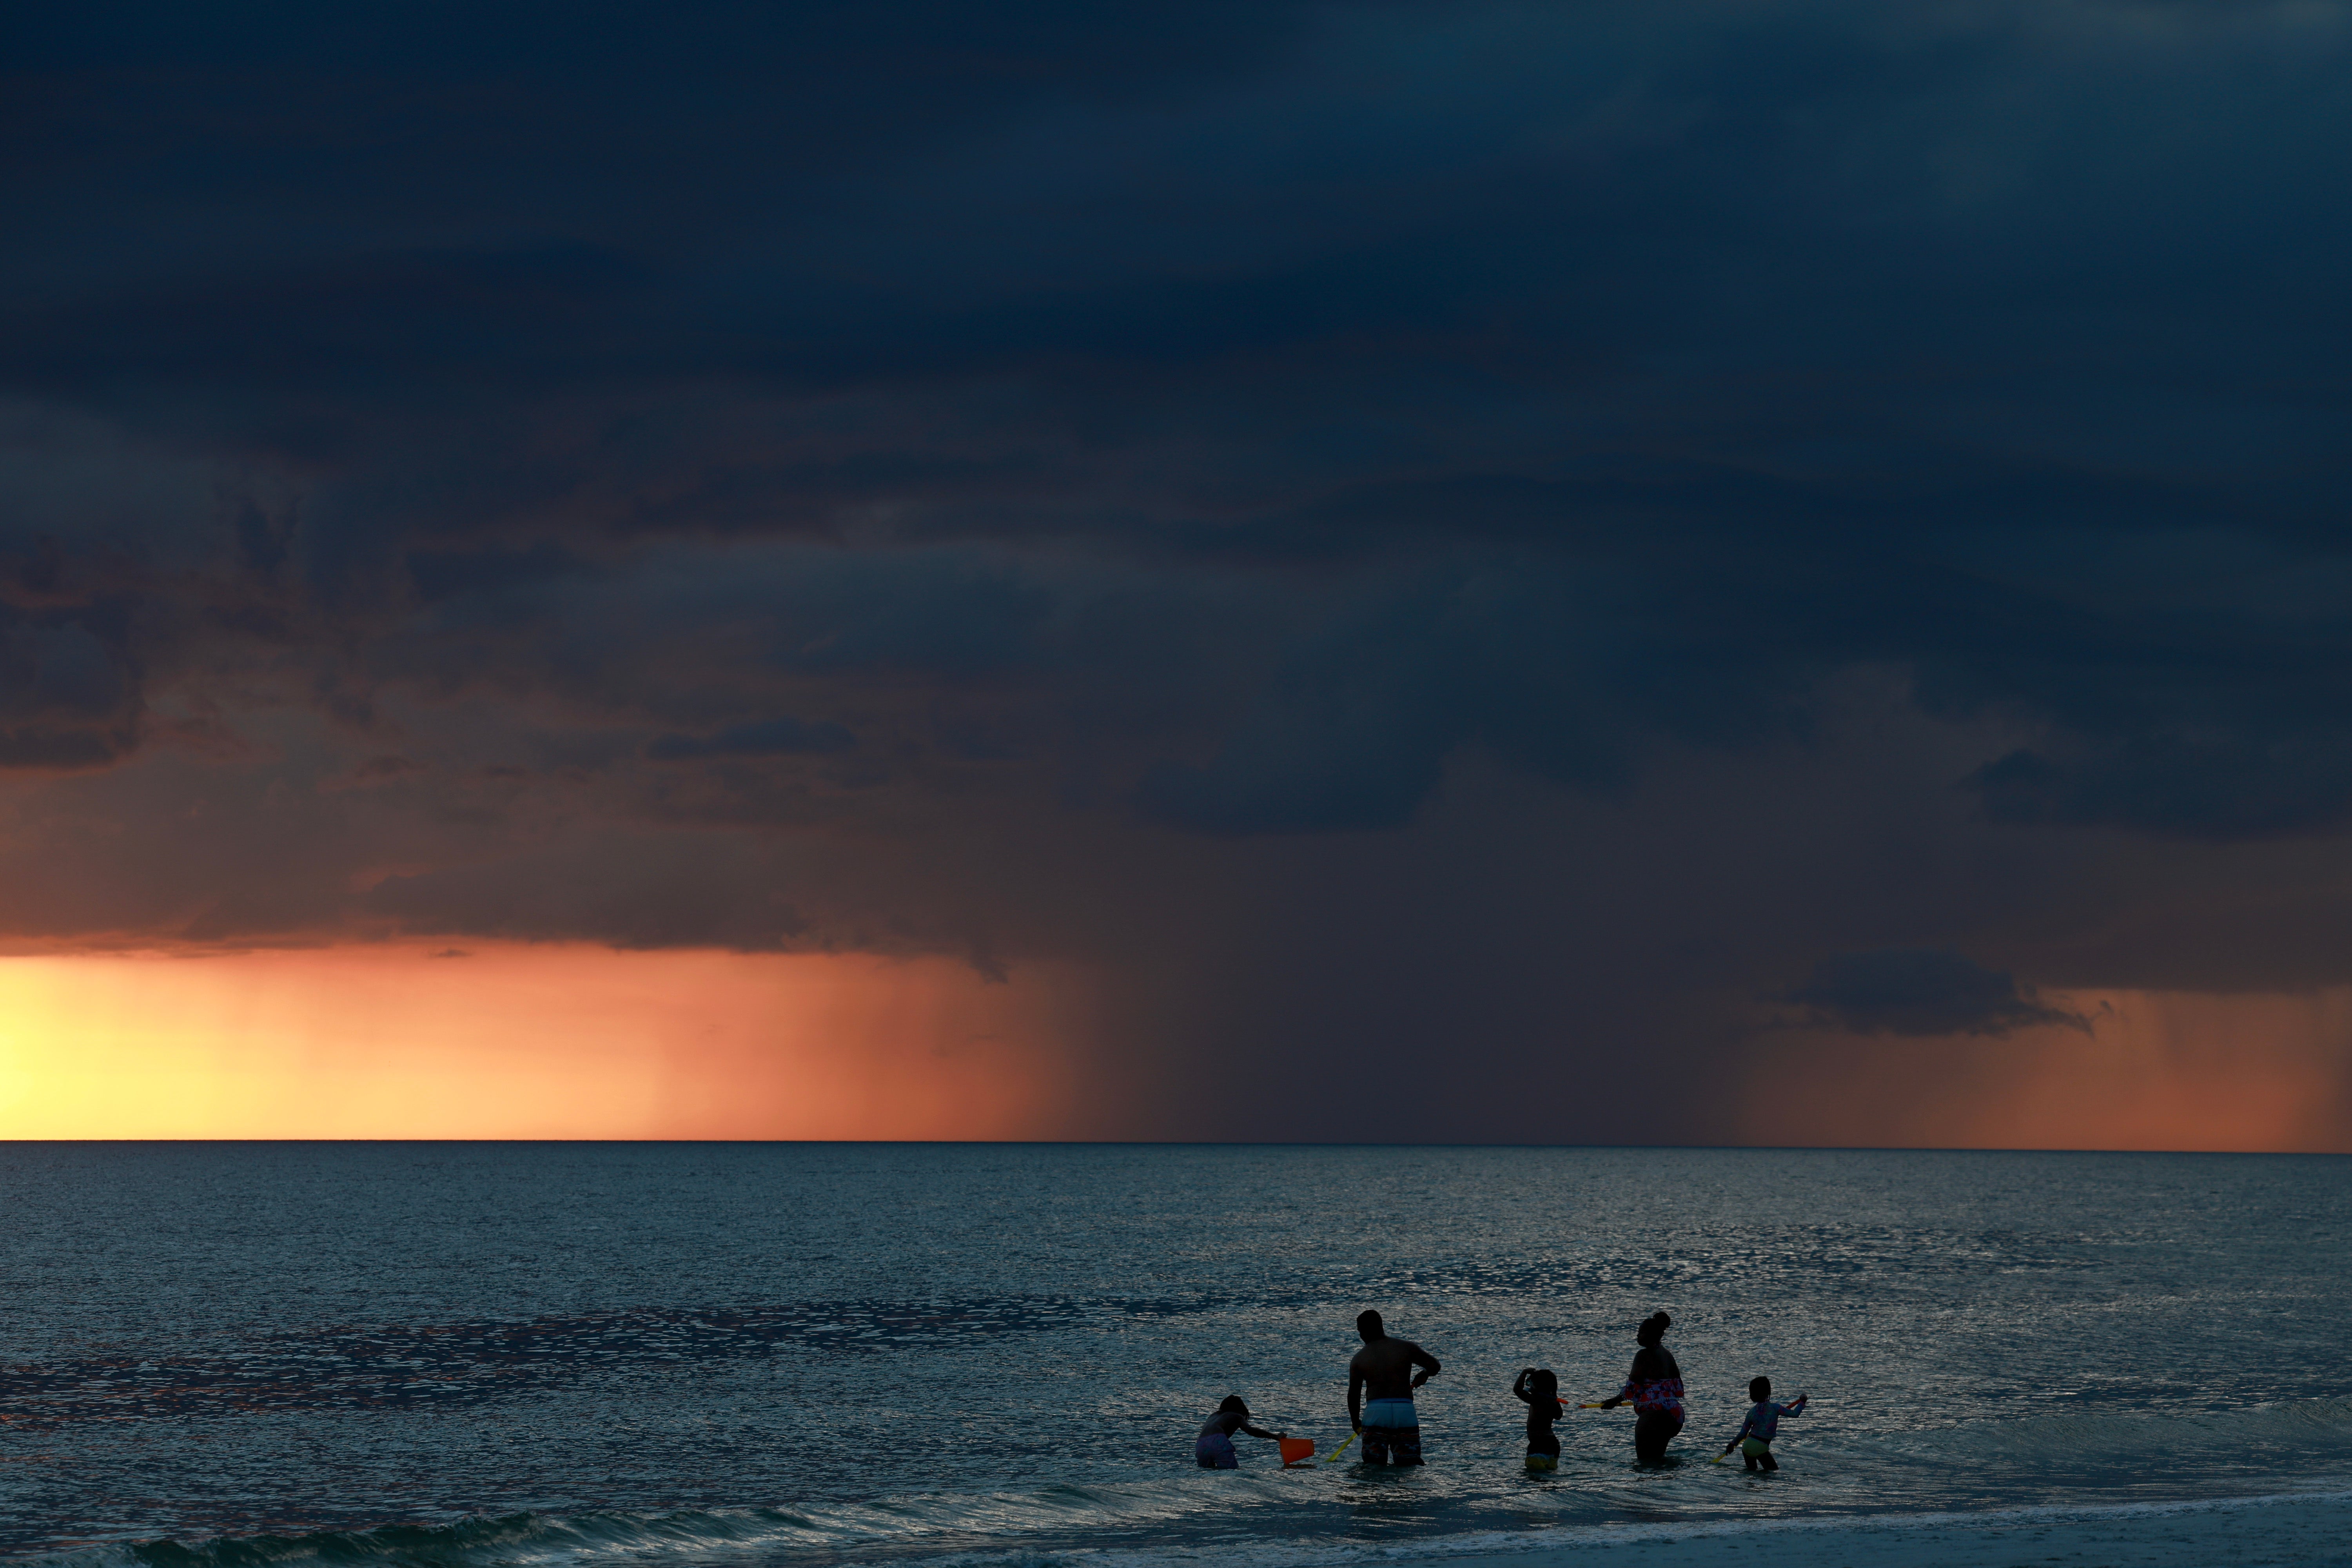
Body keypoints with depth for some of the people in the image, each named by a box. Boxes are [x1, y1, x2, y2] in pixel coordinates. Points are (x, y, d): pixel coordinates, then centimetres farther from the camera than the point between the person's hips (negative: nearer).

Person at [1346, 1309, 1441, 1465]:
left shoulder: (1358, 1359, 7)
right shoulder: (1406, 1348, 6)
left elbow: (1353, 1394, 10)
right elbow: (1434, 1366, 8)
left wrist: (1355, 1422, 24)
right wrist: (1424, 1375, 31)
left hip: (1375, 1412, -1)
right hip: (1406, 1411, 1)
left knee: (1373, 1464, 4)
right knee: (1410, 1464, 4)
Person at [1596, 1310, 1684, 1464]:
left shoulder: (1644, 1355, -11)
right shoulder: (1667, 1355, 14)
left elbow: (1632, 1387, -12)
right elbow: (1679, 1388, 18)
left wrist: (1614, 1401, 2)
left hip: (1653, 1411, -9)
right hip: (1673, 1411, 9)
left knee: (1646, 1460, -6)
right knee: (1658, 1458, 20)